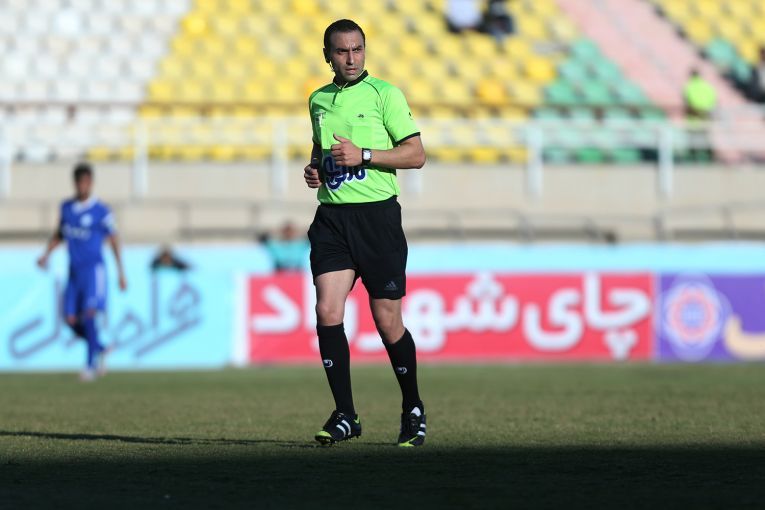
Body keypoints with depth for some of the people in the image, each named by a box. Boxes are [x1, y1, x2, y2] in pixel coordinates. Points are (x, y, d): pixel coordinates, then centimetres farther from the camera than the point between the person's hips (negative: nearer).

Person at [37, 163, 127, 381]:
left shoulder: (101, 211, -6)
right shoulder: (66, 207, 9)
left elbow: (114, 241, 1)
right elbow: (59, 234, 22)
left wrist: (121, 273, 2)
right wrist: (46, 254, 6)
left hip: (94, 268, -5)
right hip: (74, 270, 5)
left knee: (89, 313, -18)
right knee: (71, 320, -1)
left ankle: (92, 364, -8)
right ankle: (99, 349, 24)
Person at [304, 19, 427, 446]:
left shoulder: (385, 94, -2)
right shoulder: (319, 100, 14)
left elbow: (416, 155, -5)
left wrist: (363, 155, -15)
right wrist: (314, 169, 9)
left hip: (377, 215, -4)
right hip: (332, 218, 4)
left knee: (388, 321, -1)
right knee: (328, 311, -12)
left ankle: (413, 409, 19)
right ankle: (345, 415, -5)